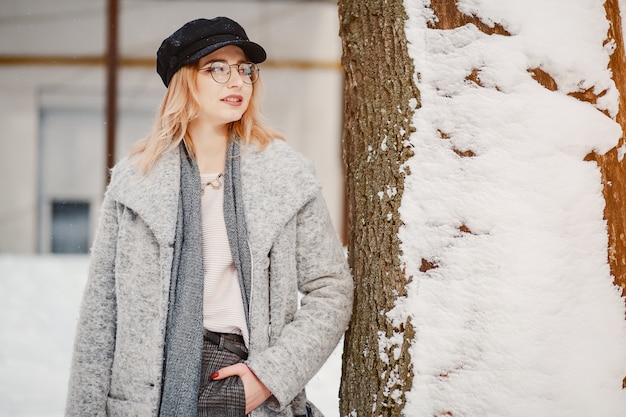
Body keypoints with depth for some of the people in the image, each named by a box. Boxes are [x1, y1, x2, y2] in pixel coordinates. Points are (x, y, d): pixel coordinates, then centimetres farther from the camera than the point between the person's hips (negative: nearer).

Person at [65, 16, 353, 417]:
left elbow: (331, 290, 1)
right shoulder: (135, 178, 3)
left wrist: (271, 373, -9)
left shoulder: (287, 174, 1)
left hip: (244, 384, 0)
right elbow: (102, 307, 3)